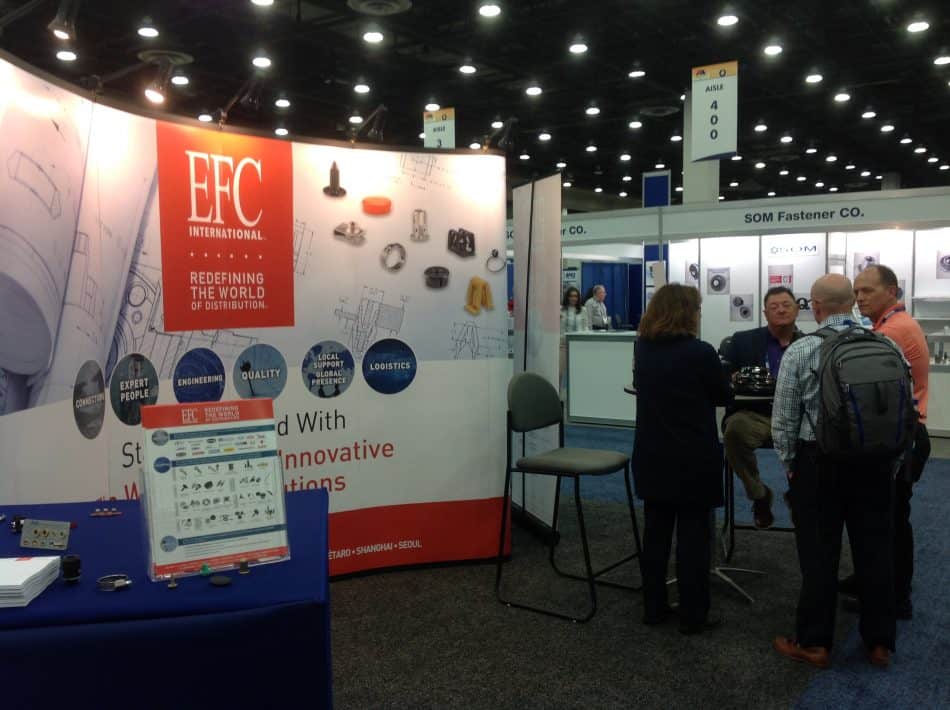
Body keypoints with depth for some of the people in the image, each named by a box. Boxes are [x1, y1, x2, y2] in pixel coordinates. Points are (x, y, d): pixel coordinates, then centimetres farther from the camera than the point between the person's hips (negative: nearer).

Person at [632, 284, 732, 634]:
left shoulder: (642, 348, 0)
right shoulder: (700, 352, -16)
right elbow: (724, 396, -1)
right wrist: (714, 373, 18)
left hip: (652, 457, 5)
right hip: (693, 460, -5)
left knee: (655, 531, 13)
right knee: (693, 536, 5)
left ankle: (653, 606, 22)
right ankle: (693, 615, 13)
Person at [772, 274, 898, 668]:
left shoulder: (799, 352, -11)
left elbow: (783, 419, -8)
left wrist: (789, 464, 7)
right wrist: (892, 462, 13)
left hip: (819, 462, -3)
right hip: (875, 462, 3)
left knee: (819, 554, 6)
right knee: (875, 551, 13)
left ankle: (814, 643, 16)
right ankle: (880, 643, 25)